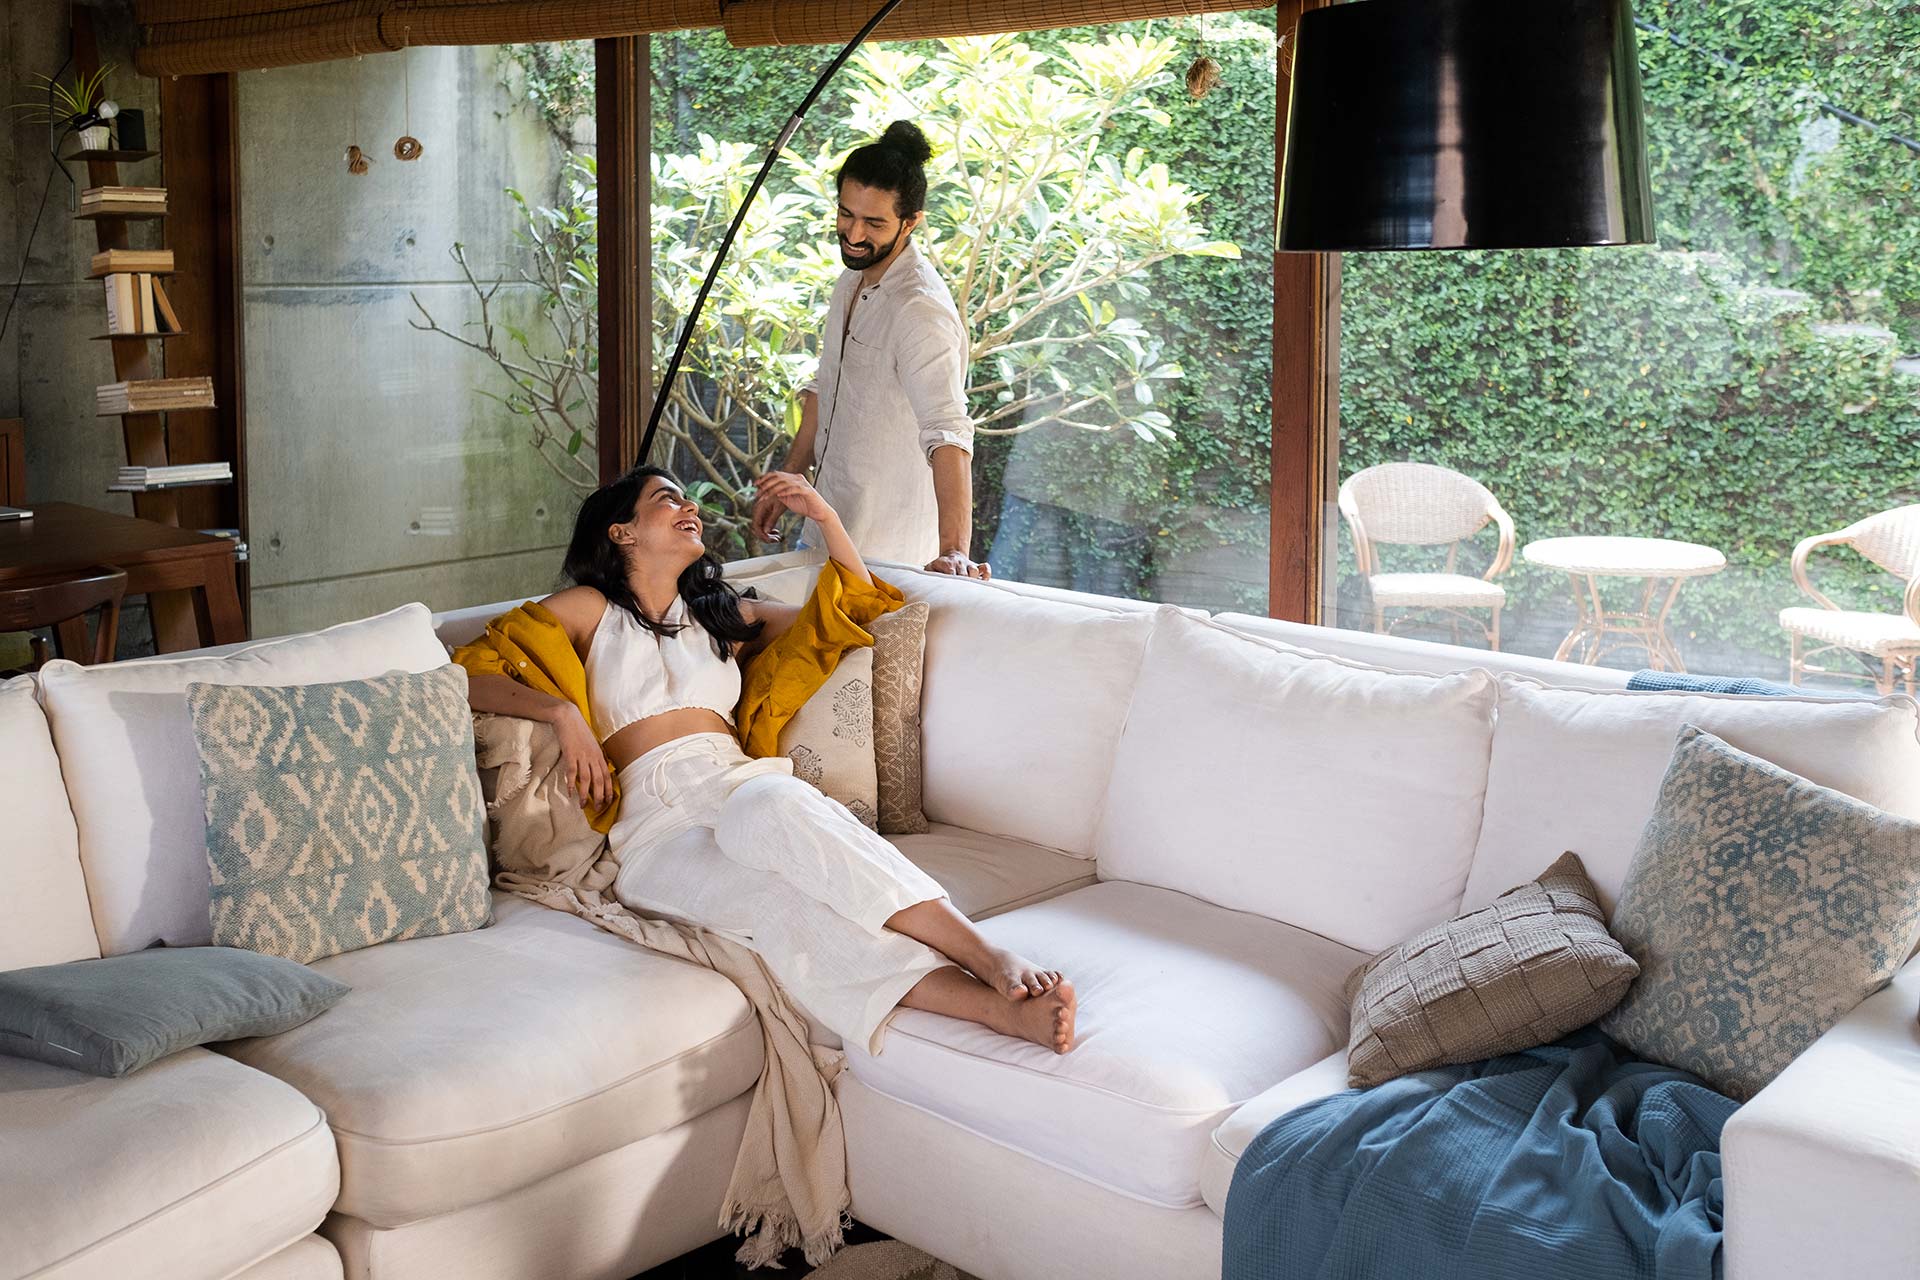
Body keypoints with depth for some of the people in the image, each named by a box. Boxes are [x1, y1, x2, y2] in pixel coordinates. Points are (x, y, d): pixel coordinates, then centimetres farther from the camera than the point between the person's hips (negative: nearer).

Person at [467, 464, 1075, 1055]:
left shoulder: (723, 616, 33)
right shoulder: (588, 609, 20)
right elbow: (467, 675, 9)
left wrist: (822, 514, 25)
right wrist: (562, 712, -7)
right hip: (658, 826, -2)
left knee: (773, 804, -39)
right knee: (783, 899, -38)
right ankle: (1004, 1005, -57)